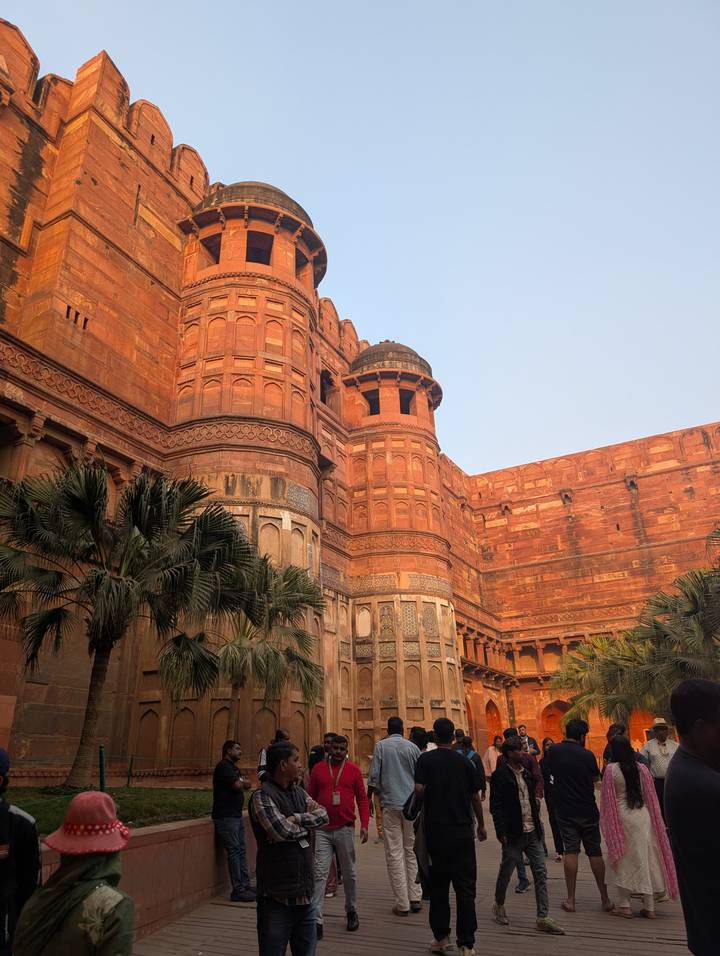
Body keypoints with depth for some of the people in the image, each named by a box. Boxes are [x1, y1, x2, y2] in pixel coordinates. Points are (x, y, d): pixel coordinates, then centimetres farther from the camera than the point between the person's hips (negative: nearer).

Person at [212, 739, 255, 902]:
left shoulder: (233, 768, 19)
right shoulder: (223, 767, -13)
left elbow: (246, 785, 15)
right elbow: (237, 786, -20)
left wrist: (242, 784, -6)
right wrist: (242, 783, 0)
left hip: (236, 815, 10)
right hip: (226, 817, -10)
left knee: (241, 851, 11)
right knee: (234, 851, -8)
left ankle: (246, 886, 16)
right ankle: (238, 891, -4)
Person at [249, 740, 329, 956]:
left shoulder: (298, 792, 10)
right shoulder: (263, 796, -15)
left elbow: (323, 814, -1)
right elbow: (284, 831, -25)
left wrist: (295, 819, -16)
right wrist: (307, 821, -5)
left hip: (304, 895, 7)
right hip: (277, 899, -7)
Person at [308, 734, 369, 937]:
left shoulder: (353, 770, -1)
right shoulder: (318, 769, 1)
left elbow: (362, 798, 2)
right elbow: (310, 798, 5)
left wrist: (364, 825, -6)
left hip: (345, 829, 0)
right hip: (322, 830, 0)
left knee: (349, 873, 15)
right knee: (319, 874, -3)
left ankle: (351, 911, 35)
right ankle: (316, 921, 4)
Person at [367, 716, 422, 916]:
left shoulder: (381, 746, -3)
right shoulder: (412, 747, 2)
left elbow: (374, 776, -6)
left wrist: (369, 797, 8)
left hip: (390, 804, -2)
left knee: (394, 854, 3)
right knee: (411, 851, 13)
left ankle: (402, 903, 4)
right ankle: (415, 898, 14)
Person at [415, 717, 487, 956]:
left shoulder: (426, 759, -7)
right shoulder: (464, 761, 0)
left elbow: (419, 789, -19)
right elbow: (475, 796, 4)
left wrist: (429, 800, 3)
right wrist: (481, 825, 17)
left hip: (436, 830, 0)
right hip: (462, 831, 1)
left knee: (438, 885, 14)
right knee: (465, 888, 4)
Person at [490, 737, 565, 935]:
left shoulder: (526, 772, 10)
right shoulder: (500, 775, -13)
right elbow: (495, 806, -14)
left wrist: (537, 824, 13)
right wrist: (501, 832, -16)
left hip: (532, 832, 6)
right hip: (513, 833, -6)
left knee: (541, 873, 4)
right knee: (506, 871, 9)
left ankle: (543, 917, 12)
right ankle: (499, 905, 31)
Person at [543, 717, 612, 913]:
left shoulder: (553, 751, -8)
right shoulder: (587, 755, -13)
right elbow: (596, 777, 2)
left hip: (564, 810, 1)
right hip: (587, 810, -1)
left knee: (571, 850, 5)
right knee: (595, 852, 11)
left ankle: (571, 900, 6)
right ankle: (605, 898, 19)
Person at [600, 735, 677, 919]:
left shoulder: (611, 769, -10)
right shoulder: (642, 768, -1)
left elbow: (607, 799, -6)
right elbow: (651, 797, 4)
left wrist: (607, 822, 6)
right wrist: (655, 820, 17)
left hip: (621, 817, -3)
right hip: (643, 816, 3)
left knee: (624, 859, 8)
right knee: (645, 858, 11)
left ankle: (624, 905, 11)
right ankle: (649, 906, 17)